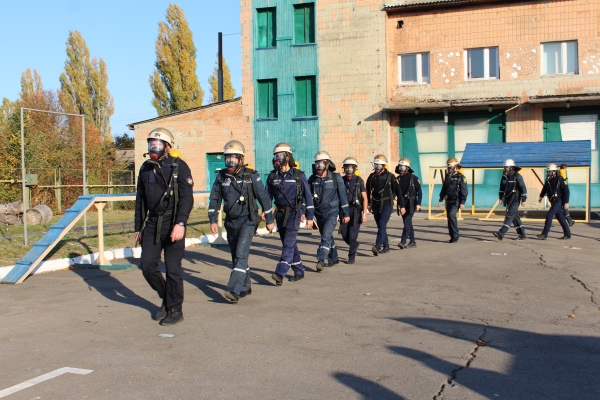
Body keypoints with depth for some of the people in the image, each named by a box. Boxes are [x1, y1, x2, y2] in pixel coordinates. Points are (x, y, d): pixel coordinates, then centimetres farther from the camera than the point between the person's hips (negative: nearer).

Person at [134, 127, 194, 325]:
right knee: (148, 265, 2)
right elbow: (140, 200, 18)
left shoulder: (179, 167, -6)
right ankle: (166, 298, 25)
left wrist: (180, 223, -26)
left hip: (172, 224, -6)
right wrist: (138, 227, 17)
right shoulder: (146, 168, 12)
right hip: (152, 224, 6)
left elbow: (187, 198, -14)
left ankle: (175, 309, 13)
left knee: (173, 268, -2)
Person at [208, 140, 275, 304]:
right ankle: (245, 287, 28)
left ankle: (234, 291, -23)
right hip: (231, 222, 5)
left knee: (241, 254, -17)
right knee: (236, 256, 13)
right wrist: (213, 220, 3)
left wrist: (269, 220, -1)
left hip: (247, 221, -5)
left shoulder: (251, 176, -9)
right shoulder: (221, 176, 2)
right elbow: (214, 199, 9)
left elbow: (264, 197, -4)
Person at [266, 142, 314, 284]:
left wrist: (310, 217, -5)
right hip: (280, 214, 5)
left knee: (289, 243, -15)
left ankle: (280, 274, -23)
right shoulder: (272, 176, 5)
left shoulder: (299, 175, -6)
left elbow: (308, 196, -3)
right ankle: (299, 272, 25)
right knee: (289, 244, 12)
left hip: (294, 214, -5)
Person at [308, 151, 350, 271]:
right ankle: (333, 259, 30)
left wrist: (345, 214, 1)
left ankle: (320, 260, -20)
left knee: (326, 236, -18)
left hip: (332, 213, -4)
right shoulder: (312, 179, 2)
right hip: (319, 213, 4)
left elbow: (342, 196, -1)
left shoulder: (336, 178, -6)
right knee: (327, 237, 15)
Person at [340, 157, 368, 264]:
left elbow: (365, 198, -4)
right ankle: (355, 245, 34)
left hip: (356, 210, -4)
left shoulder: (359, 181, -3)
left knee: (352, 234, -6)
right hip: (344, 210, 4)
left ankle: (351, 256, 6)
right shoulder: (342, 180, 7)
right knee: (344, 234, 5)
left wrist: (364, 214, -11)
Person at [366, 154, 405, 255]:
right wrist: (368, 204, 11)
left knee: (382, 225, -18)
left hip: (387, 205, -5)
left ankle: (378, 247, -25)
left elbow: (398, 191, -2)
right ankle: (386, 246, 23)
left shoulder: (390, 176, -5)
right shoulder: (371, 177, 5)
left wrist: (402, 206, -2)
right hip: (376, 205, 5)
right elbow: (368, 191, 16)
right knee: (381, 227, 10)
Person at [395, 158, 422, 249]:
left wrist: (418, 204, -12)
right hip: (402, 204, 5)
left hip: (411, 203, -5)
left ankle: (403, 241, -19)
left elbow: (419, 191, -5)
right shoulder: (398, 179, 9)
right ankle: (413, 242, 18)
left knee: (407, 221, -14)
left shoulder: (413, 178, -4)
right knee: (408, 223, 10)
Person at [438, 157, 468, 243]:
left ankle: (455, 236, -13)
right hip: (449, 201, 7)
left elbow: (464, 191, -11)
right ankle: (452, 237, 14)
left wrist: (462, 202, -17)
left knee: (452, 215, -21)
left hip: (456, 201, -7)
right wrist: (440, 200, 10)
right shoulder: (447, 177, 10)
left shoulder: (461, 177, -8)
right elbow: (444, 189, 16)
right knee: (449, 217, 6)